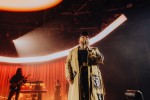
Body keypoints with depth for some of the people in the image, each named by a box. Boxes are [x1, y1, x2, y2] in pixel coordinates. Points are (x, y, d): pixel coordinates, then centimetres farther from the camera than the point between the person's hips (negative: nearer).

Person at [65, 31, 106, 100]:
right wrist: (68, 76, -7)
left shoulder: (94, 50, 19)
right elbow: (67, 63, 7)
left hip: (92, 78, 1)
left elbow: (101, 59, 5)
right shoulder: (73, 51, 18)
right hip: (77, 78, 0)